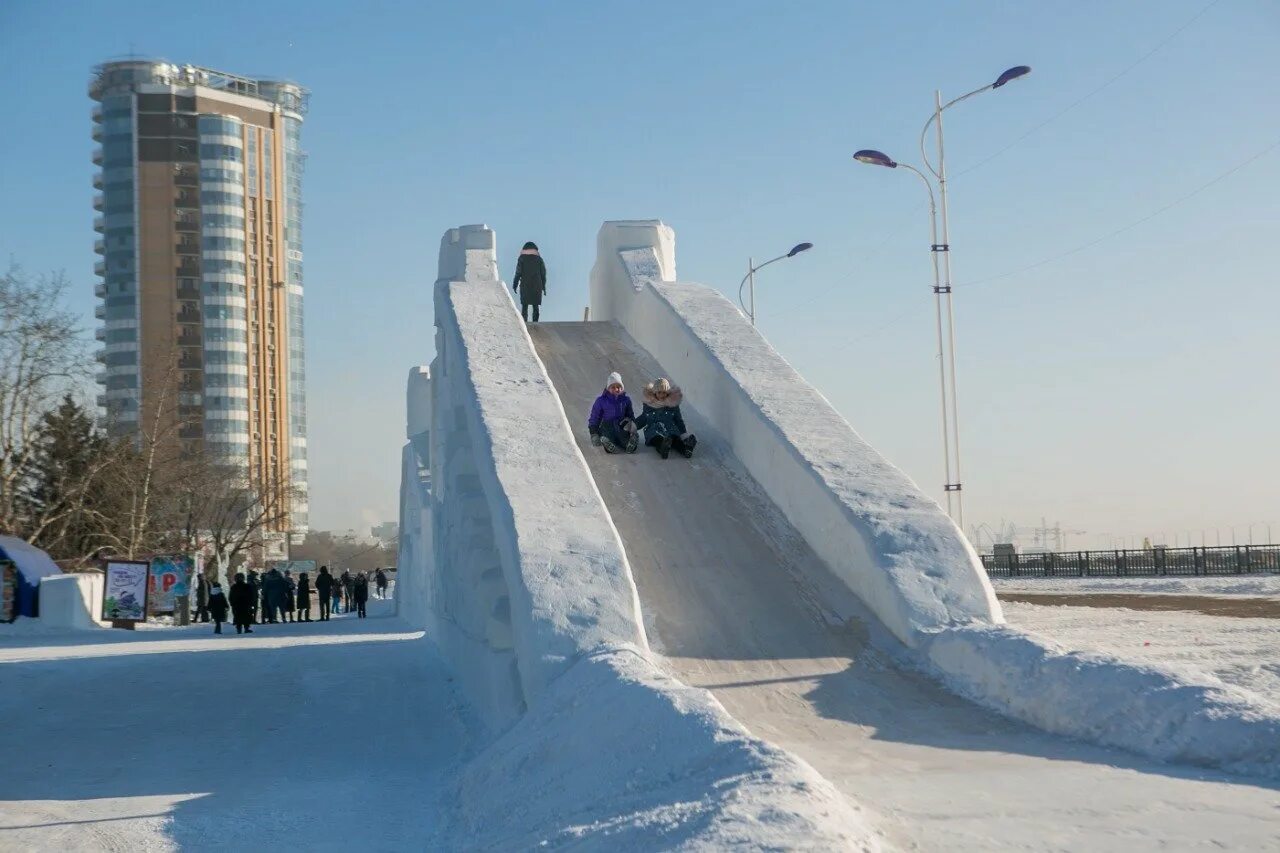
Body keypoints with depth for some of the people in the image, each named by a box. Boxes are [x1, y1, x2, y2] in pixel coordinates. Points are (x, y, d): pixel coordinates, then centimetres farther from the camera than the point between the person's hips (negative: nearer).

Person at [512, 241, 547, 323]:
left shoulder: (522, 258, 0)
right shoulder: (539, 259, 7)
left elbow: (518, 273, -4)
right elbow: (543, 274, 7)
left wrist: (515, 285, 4)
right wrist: (544, 287, 13)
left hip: (525, 285, -2)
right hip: (537, 286, 2)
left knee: (524, 305, -2)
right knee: (535, 306, 7)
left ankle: (524, 321, -13)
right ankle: (535, 322, 4)